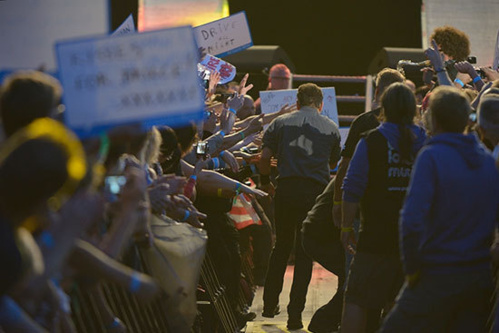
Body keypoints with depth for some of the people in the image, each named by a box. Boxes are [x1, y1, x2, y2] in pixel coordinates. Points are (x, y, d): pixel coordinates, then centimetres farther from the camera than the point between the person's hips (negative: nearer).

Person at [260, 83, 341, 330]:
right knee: (304, 252, 3)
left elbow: (265, 156, 0)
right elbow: (334, 163, 17)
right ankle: (294, 314, -1)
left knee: (281, 247, 18)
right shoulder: (331, 128, 8)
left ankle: (270, 304, 24)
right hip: (316, 191, -1)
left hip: (286, 189, 1)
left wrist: (265, 182, 15)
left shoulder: (281, 123, 7)